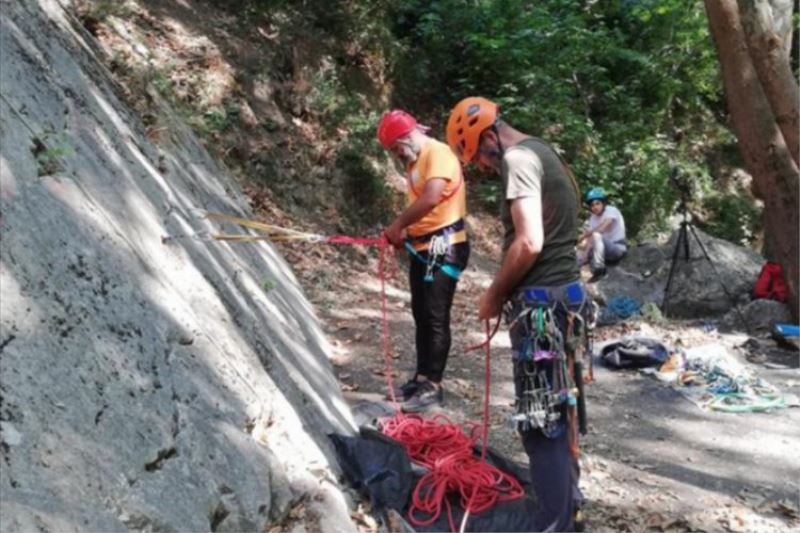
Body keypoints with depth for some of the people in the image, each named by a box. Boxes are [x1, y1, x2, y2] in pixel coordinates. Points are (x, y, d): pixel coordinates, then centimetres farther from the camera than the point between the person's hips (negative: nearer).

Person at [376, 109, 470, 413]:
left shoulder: (438, 153, -14)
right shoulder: (414, 161, 16)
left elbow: (431, 198, -28)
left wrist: (398, 224, -18)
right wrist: (405, 231, 1)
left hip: (444, 247, -10)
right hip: (422, 247, 10)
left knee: (436, 317, -6)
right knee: (421, 315, 13)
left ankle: (433, 385, 2)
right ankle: (422, 377, 22)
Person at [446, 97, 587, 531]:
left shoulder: (518, 158, -13)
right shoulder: (542, 152, 18)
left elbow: (529, 244, -23)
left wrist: (494, 295, -10)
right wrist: (506, 292, 15)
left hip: (541, 302, -10)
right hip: (563, 292, 10)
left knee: (540, 420, -5)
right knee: (556, 410, 21)